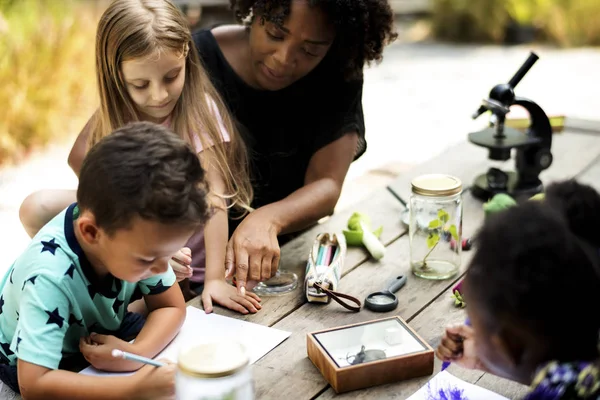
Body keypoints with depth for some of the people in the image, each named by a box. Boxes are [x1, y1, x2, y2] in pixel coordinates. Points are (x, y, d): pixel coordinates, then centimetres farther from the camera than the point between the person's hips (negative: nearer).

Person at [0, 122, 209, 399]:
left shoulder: (134, 228, -25)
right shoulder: (48, 278, -40)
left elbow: (171, 307, -14)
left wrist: (136, 352, -33)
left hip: (101, 329, 5)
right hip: (35, 362, -5)